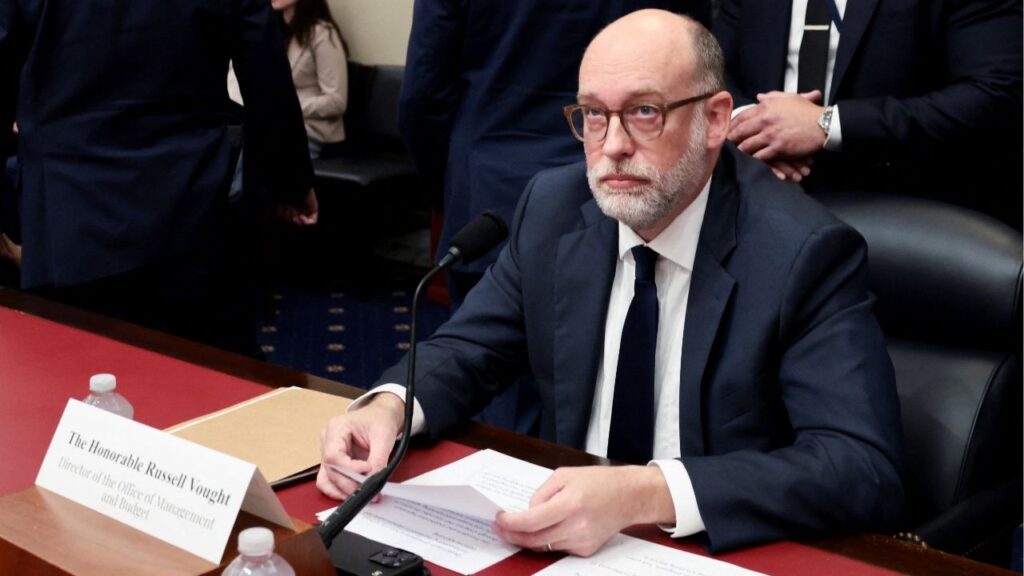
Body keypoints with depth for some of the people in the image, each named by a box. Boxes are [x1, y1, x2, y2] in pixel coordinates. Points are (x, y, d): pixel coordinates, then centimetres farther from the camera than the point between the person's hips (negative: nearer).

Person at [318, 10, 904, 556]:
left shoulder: (804, 252, -17)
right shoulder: (554, 207, -2)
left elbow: (867, 470, -25)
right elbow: (470, 350, 6)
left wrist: (645, 493, -37)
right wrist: (389, 406, -17)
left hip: (725, 553, -2)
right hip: (570, 535, 3)